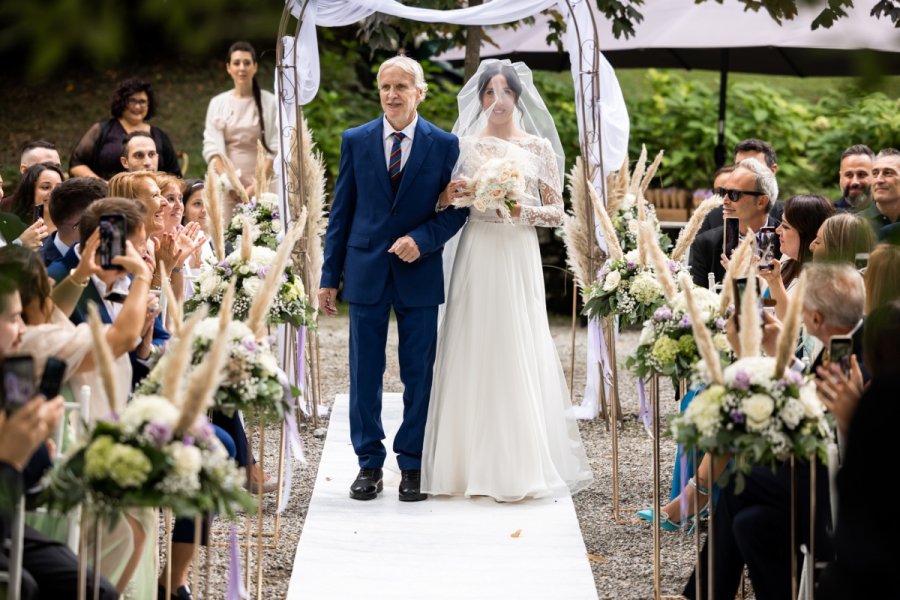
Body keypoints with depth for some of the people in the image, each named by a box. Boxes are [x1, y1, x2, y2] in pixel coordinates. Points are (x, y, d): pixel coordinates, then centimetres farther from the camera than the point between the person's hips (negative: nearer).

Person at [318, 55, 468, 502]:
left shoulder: (444, 145, 1)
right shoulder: (355, 141, 4)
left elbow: (457, 209, 3)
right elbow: (341, 211, 6)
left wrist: (423, 239, -15)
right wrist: (329, 277, 3)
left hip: (419, 273, -1)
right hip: (366, 272, 1)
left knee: (418, 374, 4)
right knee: (364, 374, 4)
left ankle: (412, 466, 14)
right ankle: (369, 464, 14)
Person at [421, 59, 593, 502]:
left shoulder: (539, 146, 6)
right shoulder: (466, 144, 8)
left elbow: (556, 212, 6)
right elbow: (445, 206, 11)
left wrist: (525, 210, -13)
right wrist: (449, 195, -11)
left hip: (519, 259, -1)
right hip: (476, 256, 1)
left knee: (519, 356, -3)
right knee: (473, 355, -1)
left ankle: (522, 465, 4)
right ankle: (472, 463, 6)